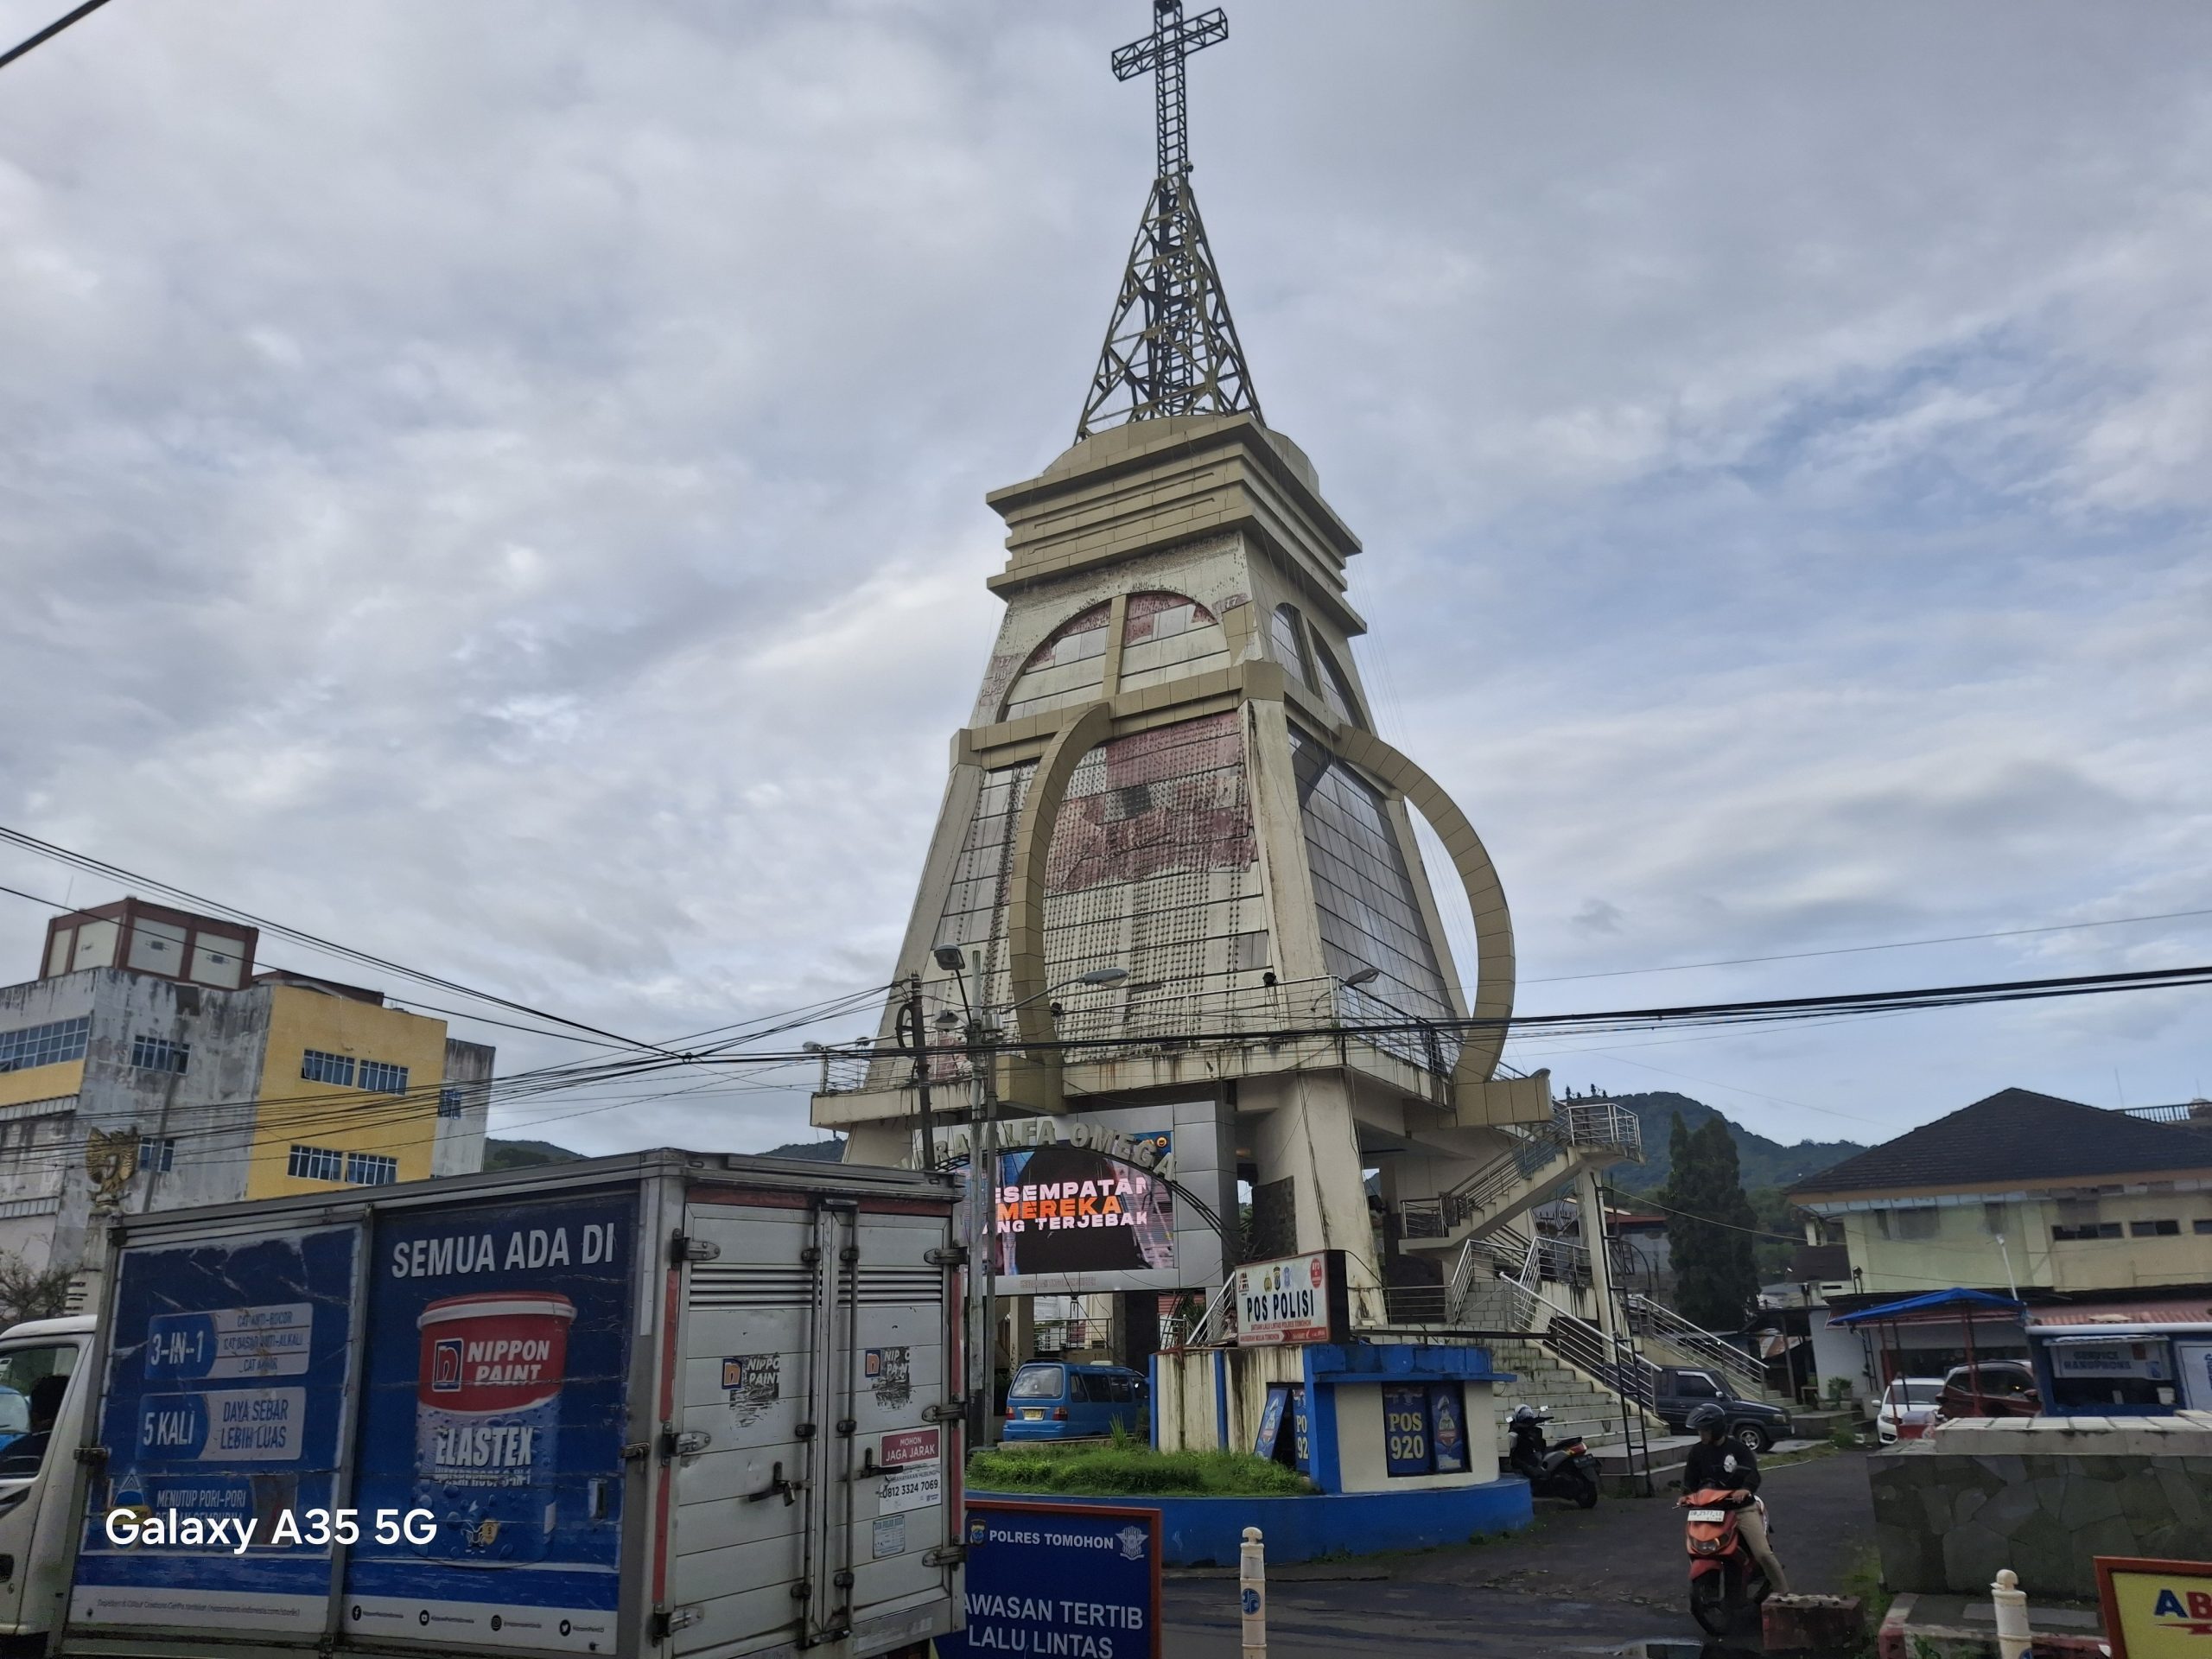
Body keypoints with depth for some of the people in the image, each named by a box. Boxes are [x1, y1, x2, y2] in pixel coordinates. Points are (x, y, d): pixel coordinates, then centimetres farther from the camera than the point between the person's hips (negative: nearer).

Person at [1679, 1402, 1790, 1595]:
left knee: (1762, 1552, -12)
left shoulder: (1737, 1448, -6)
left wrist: (1745, 1489, -39)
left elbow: (1753, 1474, -18)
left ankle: (1781, 1589, 8)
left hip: (1742, 1506, -4)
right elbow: (1691, 1478, 7)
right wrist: (1687, 1495, -15)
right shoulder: (1697, 1452, 6)